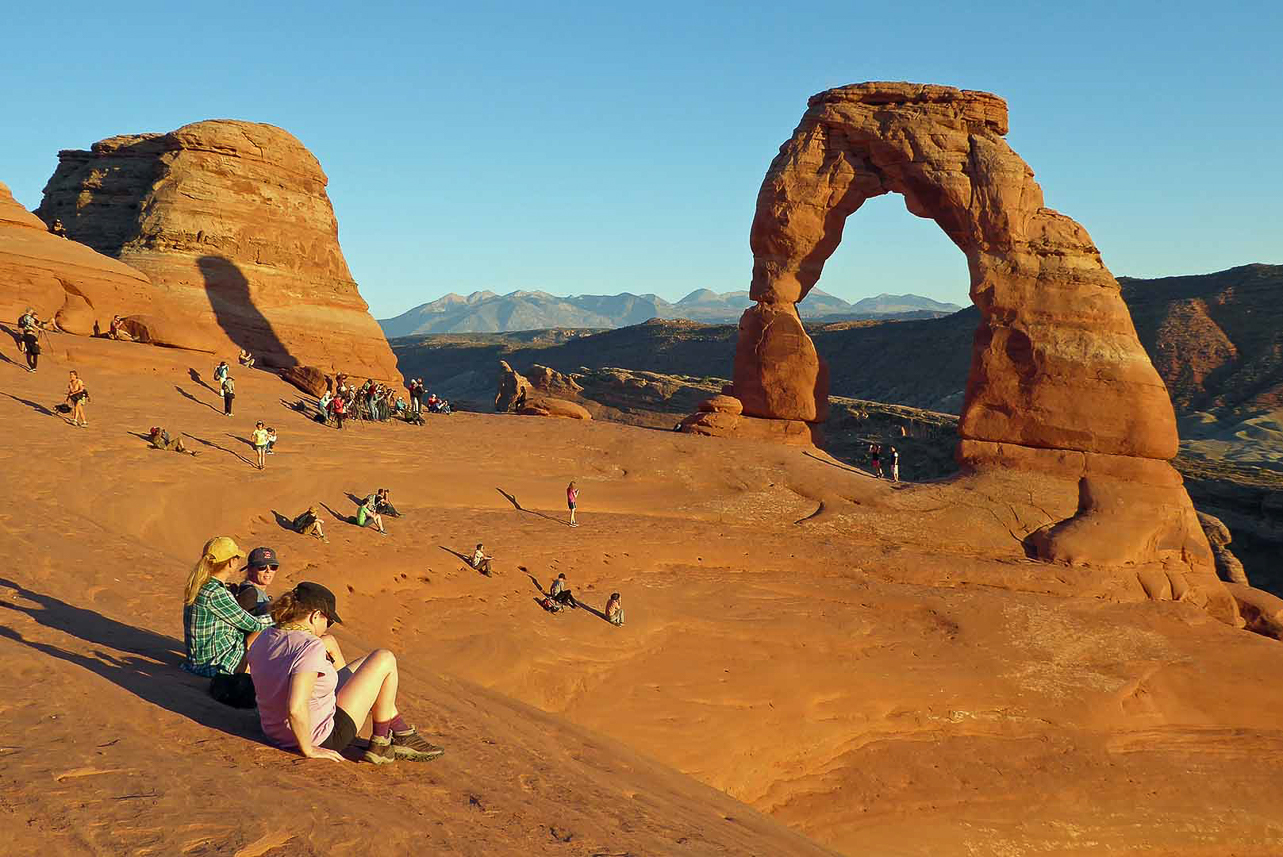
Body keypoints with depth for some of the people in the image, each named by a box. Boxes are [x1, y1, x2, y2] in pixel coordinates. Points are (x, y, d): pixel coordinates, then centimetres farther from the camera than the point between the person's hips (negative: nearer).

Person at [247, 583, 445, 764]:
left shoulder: (263, 639, -2)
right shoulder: (310, 647, -27)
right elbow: (296, 709, -36)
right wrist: (308, 750, -22)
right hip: (323, 738, -8)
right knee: (384, 659, 0)